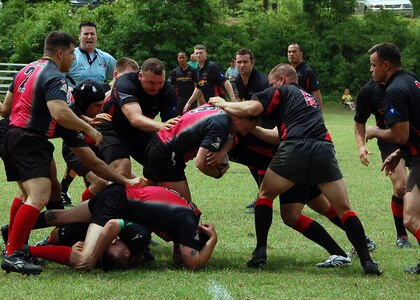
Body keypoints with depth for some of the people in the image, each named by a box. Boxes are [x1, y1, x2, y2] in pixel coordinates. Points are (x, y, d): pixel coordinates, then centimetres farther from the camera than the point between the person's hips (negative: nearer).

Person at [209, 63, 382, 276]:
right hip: (324, 149, 4)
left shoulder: (281, 91, 17)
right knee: (344, 209, 7)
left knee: (265, 195, 18)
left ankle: (260, 251, 8)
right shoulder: (310, 99, 37)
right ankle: (367, 262, -3)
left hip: (295, 149, -4)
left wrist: (223, 104, 17)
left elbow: (251, 108, 1)